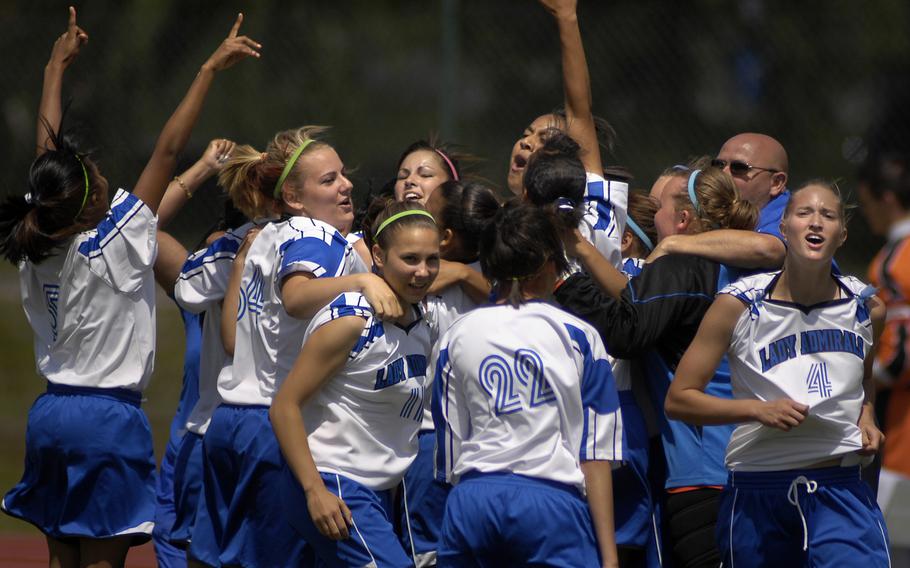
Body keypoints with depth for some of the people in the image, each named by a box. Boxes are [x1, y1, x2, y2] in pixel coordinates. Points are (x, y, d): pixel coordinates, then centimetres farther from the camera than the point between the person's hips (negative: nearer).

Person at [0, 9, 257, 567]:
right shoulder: (115, 245, -15)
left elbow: (50, 150, 13)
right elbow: (168, 150, -14)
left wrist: (57, 65, 25)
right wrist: (210, 70, -13)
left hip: (50, 416, 7)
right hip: (109, 418, -7)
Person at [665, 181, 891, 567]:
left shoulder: (867, 309, 5)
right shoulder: (738, 305, -5)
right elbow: (678, 399, -4)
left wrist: (866, 416, 6)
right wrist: (758, 409, -17)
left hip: (840, 488, 1)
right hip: (758, 489, -1)